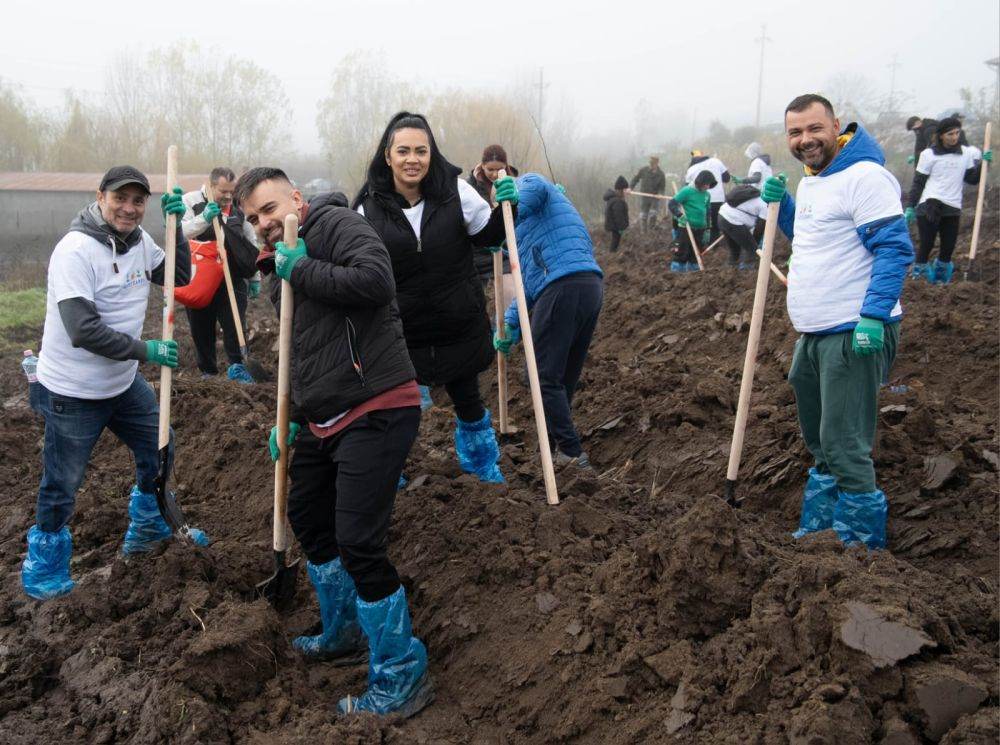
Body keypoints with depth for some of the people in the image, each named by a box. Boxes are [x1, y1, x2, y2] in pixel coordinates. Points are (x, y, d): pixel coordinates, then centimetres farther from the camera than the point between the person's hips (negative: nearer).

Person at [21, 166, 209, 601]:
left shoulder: (139, 241, 0)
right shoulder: (75, 250, -24)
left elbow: (180, 277, 5)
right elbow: (84, 330, -29)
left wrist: (175, 223, -7)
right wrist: (145, 350, -24)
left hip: (124, 382, 8)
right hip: (72, 392, -8)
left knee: (159, 450, 19)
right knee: (62, 485, 5)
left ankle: (147, 529, 44)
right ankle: (43, 570, 28)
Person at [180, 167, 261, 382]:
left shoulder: (238, 208, 8)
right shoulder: (191, 201, -2)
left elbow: (251, 246, 17)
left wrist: (254, 277, 17)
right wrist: (204, 218, -29)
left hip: (232, 279, 1)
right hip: (199, 280, -1)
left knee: (235, 324, -7)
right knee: (201, 328, 8)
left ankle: (237, 366, 2)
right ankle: (208, 371, 21)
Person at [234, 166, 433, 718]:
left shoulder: (335, 223, -7)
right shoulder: (282, 267, 19)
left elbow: (376, 280, -27)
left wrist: (300, 270, -16)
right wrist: (290, 419, 23)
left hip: (375, 412, -10)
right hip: (322, 419, 10)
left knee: (358, 544, -11)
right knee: (307, 519, 22)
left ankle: (402, 678, 6)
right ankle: (343, 636, 42)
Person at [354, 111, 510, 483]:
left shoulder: (455, 190, -10)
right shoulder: (370, 207, -10)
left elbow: (487, 235, 2)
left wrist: (505, 206, -15)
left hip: (460, 324, 1)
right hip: (401, 328, -1)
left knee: (467, 396, 19)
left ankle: (479, 460, 46)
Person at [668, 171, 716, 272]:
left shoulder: (707, 194, 9)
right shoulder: (687, 191, -11)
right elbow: (671, 204, -12)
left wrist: (707, 228, 20)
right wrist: (679, 215, -24)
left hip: (699, 228, 6)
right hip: (685, 227, -6)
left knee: (696, 252, 11)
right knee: (683, 252, -6)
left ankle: (693, 269, 21)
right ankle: (676, 270, 0)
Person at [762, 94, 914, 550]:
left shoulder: (864, 176, -15)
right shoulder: (810, 182, 14)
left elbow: (894, 249, -20)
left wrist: (874, 316, -28)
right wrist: (780, 204, 12)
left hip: (856, 335, -10)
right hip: (813, 335, 10)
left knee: (844, 447, -5)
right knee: (819, 442, 21)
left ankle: (860, 545, 9)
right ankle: (819, 528, 37)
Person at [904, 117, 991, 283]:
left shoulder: (967, 153, 7)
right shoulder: (929, 154, -3)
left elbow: (972, 179, 13)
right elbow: (918, 182, 0)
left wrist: (982, 163, -2)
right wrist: (911, 206, -3)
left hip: (953, 207, 4)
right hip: (929, 205, -3)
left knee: (949, 245, 6)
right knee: (927, 244, -3)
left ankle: (941, 270, 27)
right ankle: (919, 270, 14)